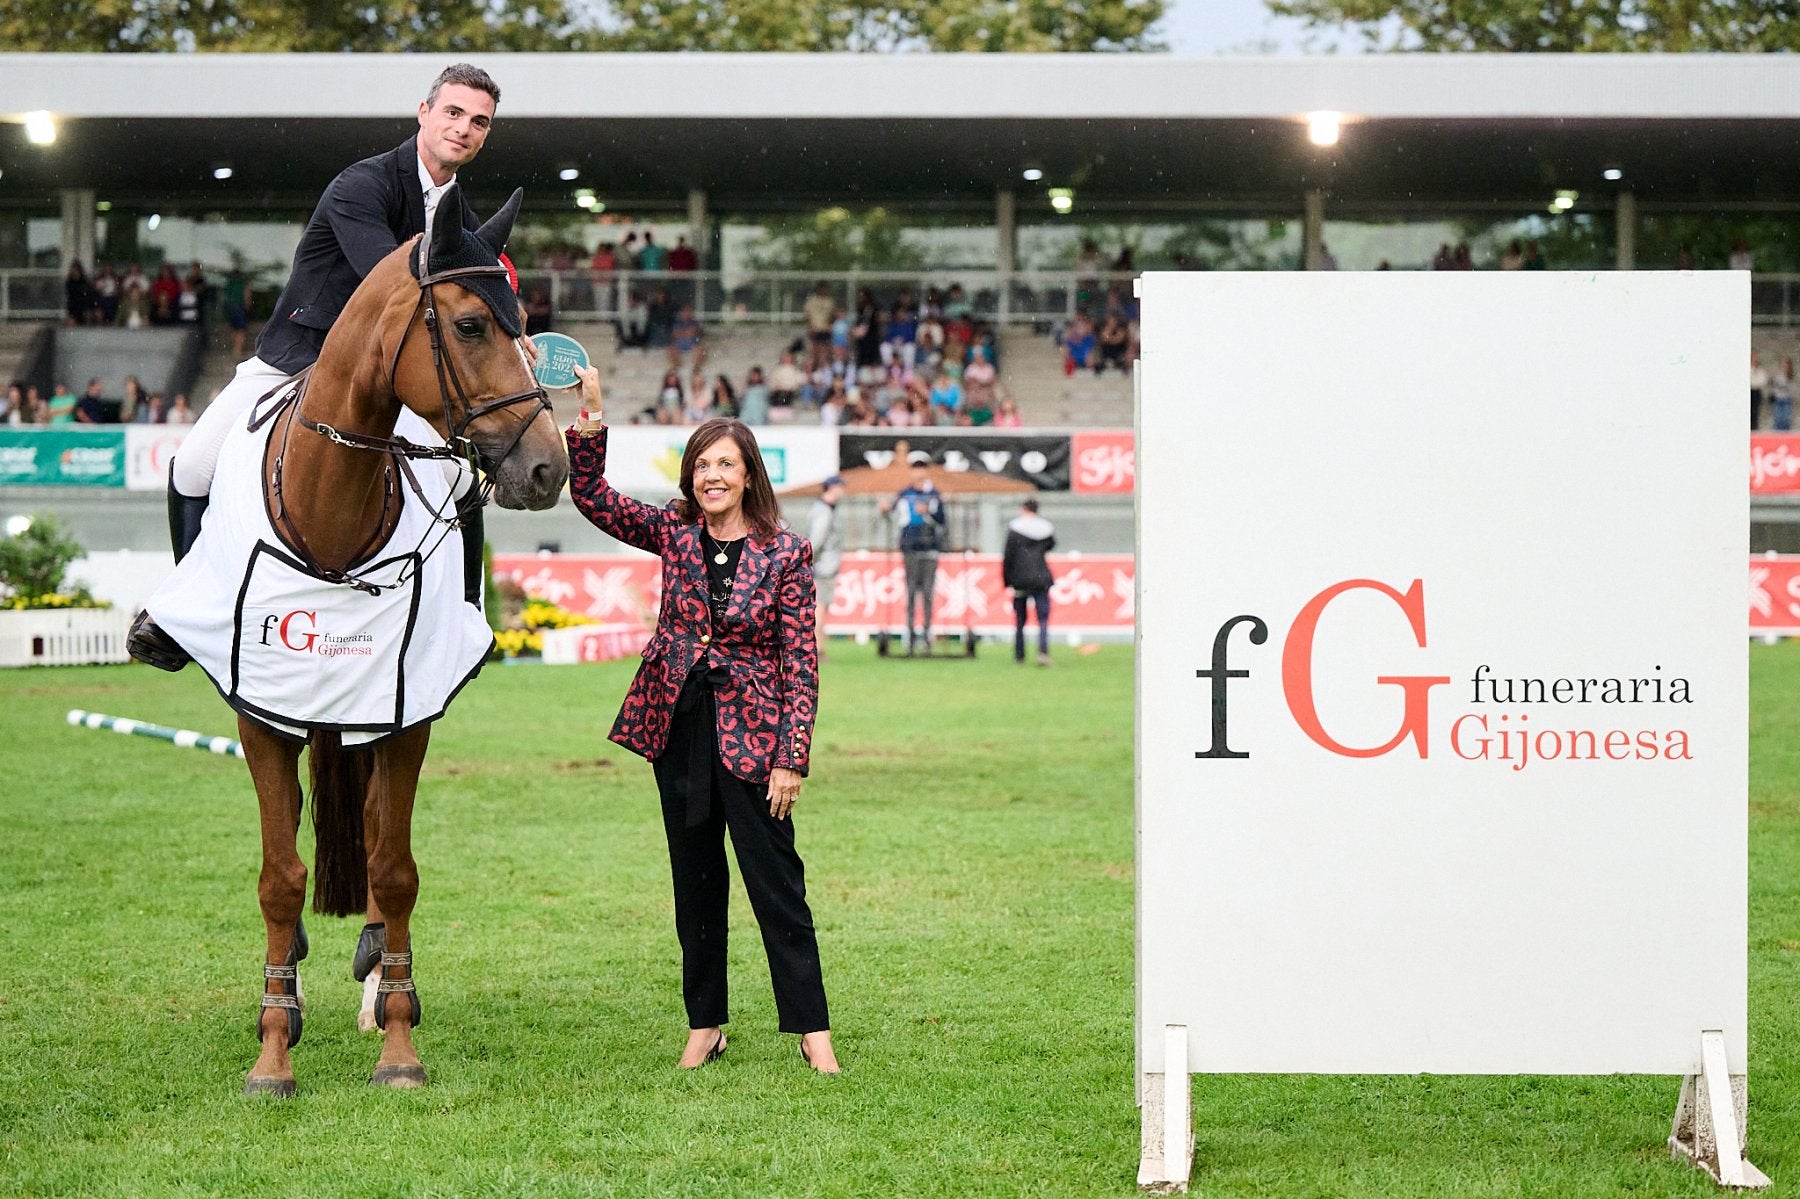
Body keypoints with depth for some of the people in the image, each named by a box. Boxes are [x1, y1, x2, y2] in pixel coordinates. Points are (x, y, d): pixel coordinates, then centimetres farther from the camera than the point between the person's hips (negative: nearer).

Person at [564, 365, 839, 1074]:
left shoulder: (785, 554, -6)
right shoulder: (674, 533, 4)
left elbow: (801, 662, -7)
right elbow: (591, 496, 0)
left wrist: (793, 756, -12)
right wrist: (591, 415, -12)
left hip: (751, 732, -4)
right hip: (678, 727, 4)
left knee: (776, 883, -3)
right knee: (695, 883, 11)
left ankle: (812, 1029, 3)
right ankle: (704, 1024, 20)